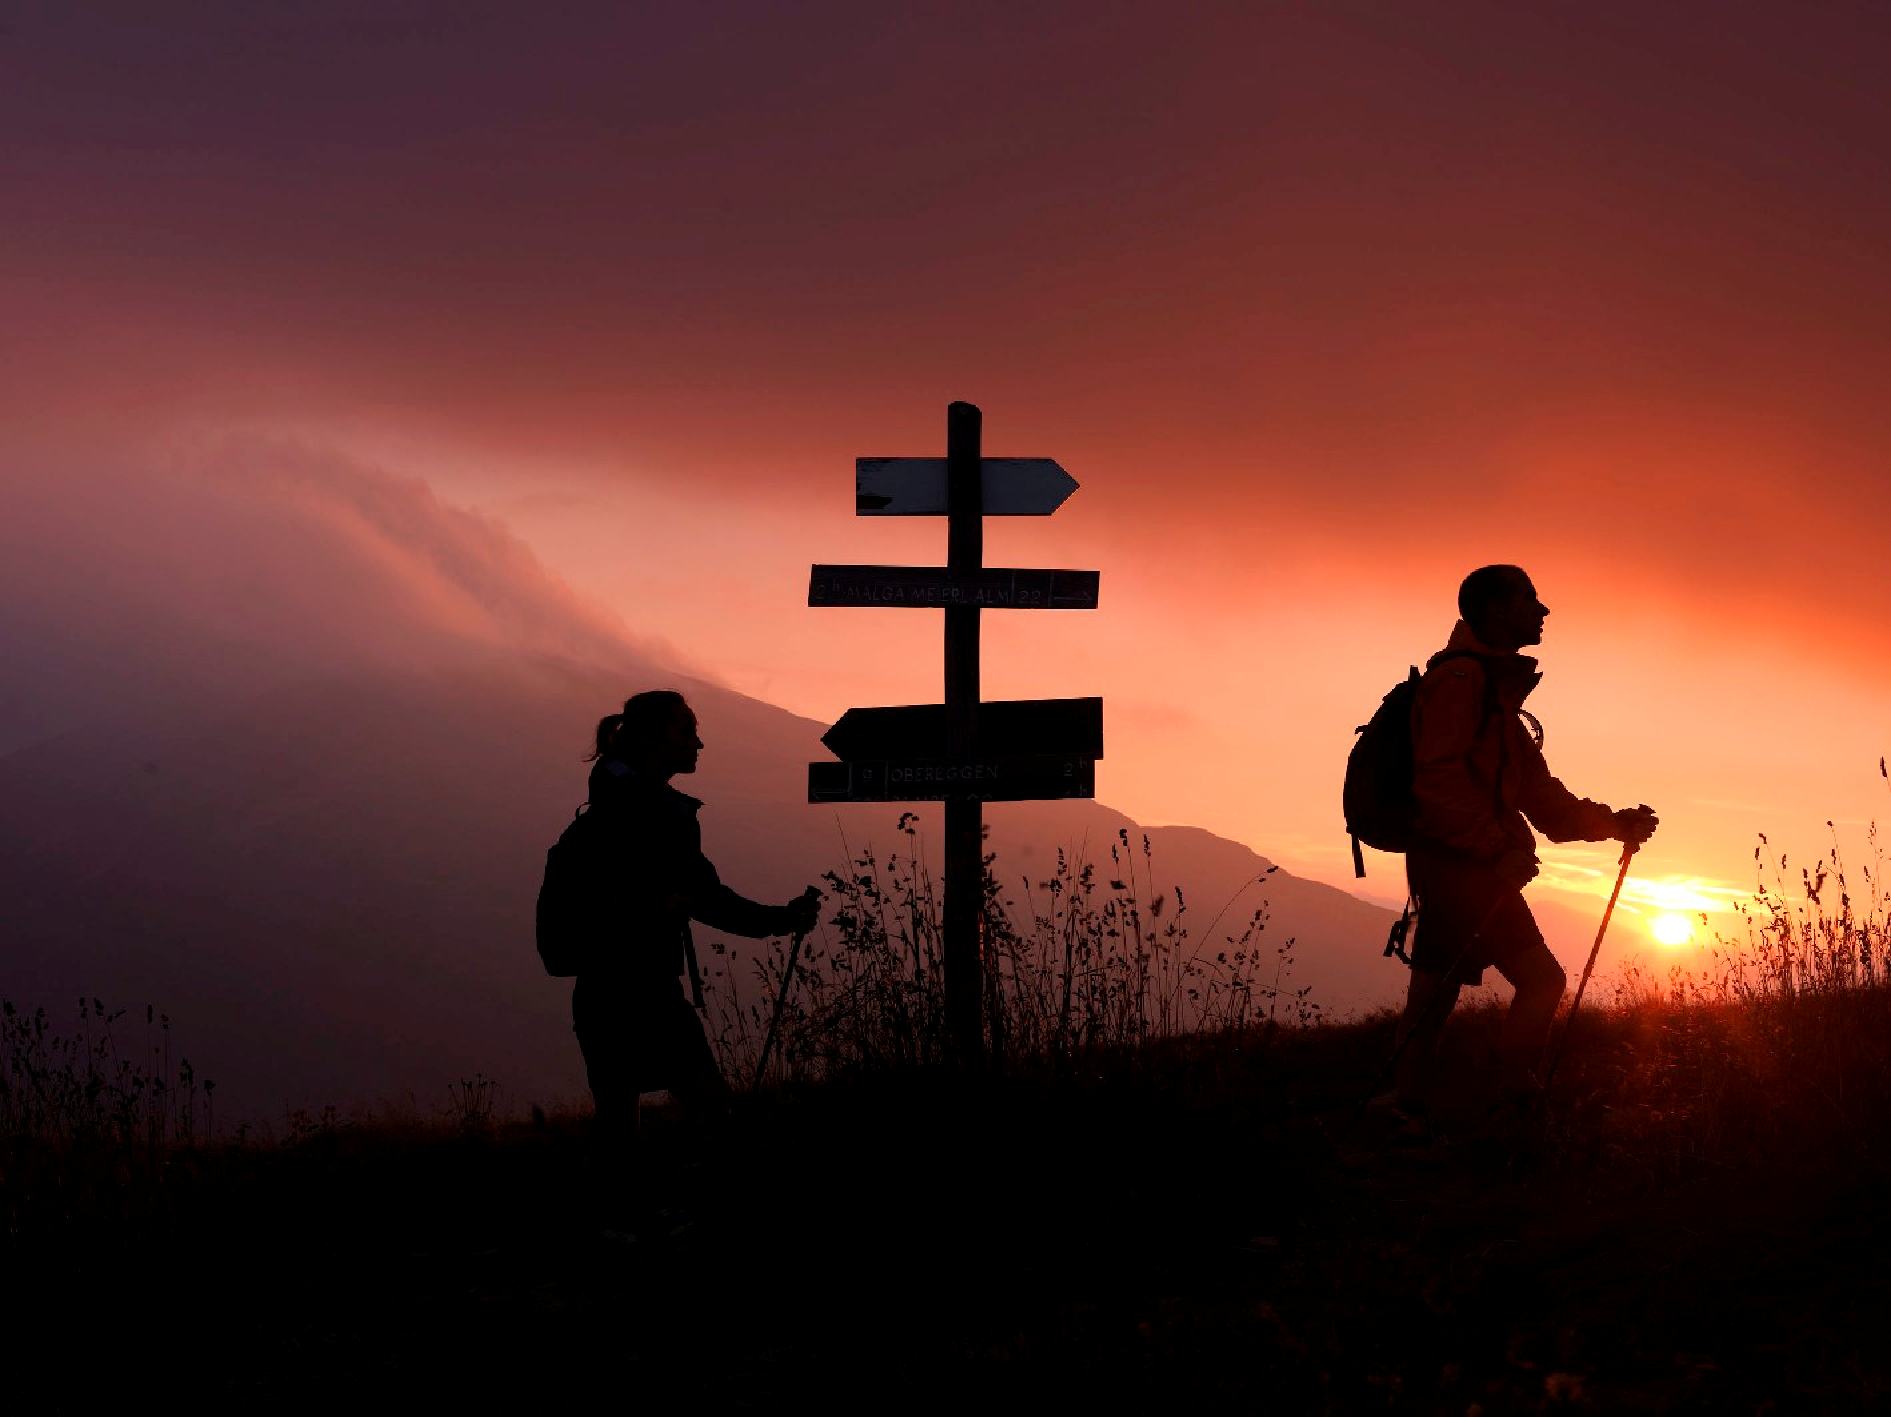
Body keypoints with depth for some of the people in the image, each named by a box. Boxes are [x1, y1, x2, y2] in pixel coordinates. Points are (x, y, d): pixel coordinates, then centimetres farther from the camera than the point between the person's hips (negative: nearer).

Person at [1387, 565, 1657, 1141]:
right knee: (1541, 978, -10)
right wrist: (1500, 849, -24)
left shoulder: (1497, 687, 20)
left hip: (1470, 866, 10)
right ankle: (1514, 1106, -5)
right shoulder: (1461, 677, -12)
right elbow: (1440, 780, -21)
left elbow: (1535, 788, 19)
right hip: (1459, 862, -10)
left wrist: (1612, 823, 9)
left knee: (1435, 993, 10)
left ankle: (1410, 1117, 13)